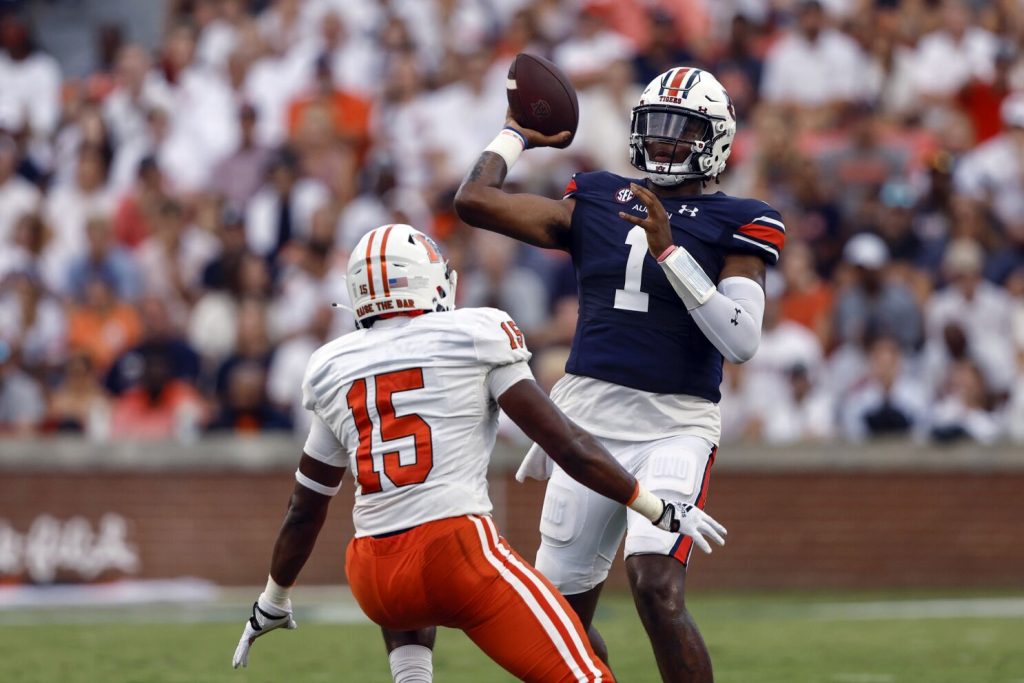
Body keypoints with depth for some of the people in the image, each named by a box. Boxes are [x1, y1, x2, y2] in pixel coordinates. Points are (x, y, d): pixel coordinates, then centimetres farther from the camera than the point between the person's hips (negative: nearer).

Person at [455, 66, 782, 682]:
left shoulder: (734, 224, -1)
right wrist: (517, 135, 21)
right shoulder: (596, 203, 10)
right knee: (564, 613, 9)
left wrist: (668, 249, -17)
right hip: (590, 418, 5)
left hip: (675, 426, -4)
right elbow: (475, 201, 9)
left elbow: (742, 342, -13)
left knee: (658, 590, -25)